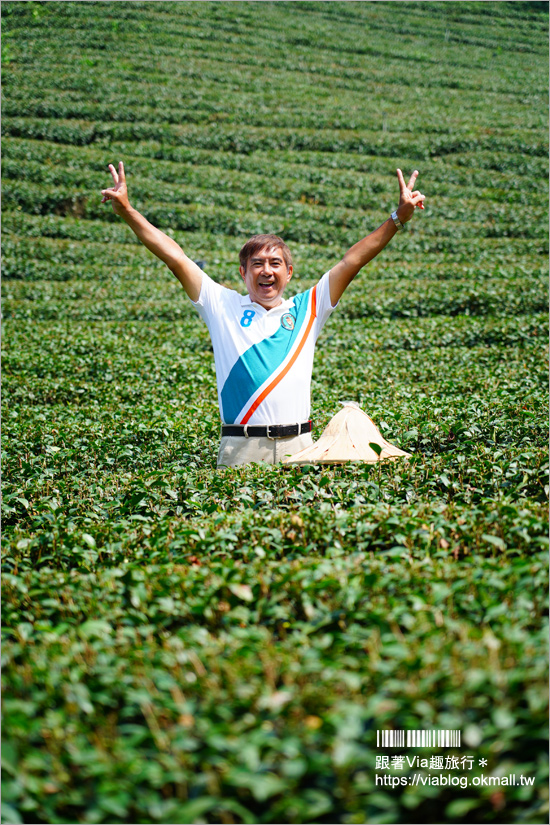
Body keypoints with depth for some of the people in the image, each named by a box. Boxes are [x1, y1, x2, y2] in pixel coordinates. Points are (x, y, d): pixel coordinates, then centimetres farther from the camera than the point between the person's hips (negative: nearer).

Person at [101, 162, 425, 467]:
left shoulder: (307, 309, 12)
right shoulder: (224, 306, 10)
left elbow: (352, 261, 9)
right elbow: (176, 258, 6)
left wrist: (398, 217, 5)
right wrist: (126, 210, 3)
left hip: (298, 448, 1)